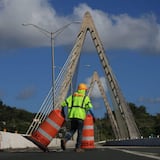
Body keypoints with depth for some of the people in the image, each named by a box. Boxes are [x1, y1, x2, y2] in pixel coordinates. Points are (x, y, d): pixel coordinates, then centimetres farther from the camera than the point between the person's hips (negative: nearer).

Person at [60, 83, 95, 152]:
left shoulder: (73, 96, 18)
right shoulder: (85, 97, 7)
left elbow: (64, 103, 9)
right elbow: (89, 107, -8)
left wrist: (63, 113, 18)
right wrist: (93, 116, -1)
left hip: (72, 115, 4)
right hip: (80, 116, -4)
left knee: (72, 130, 14)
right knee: (80, 132, 5)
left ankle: (65, 139, -13)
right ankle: (78, 148, 3)